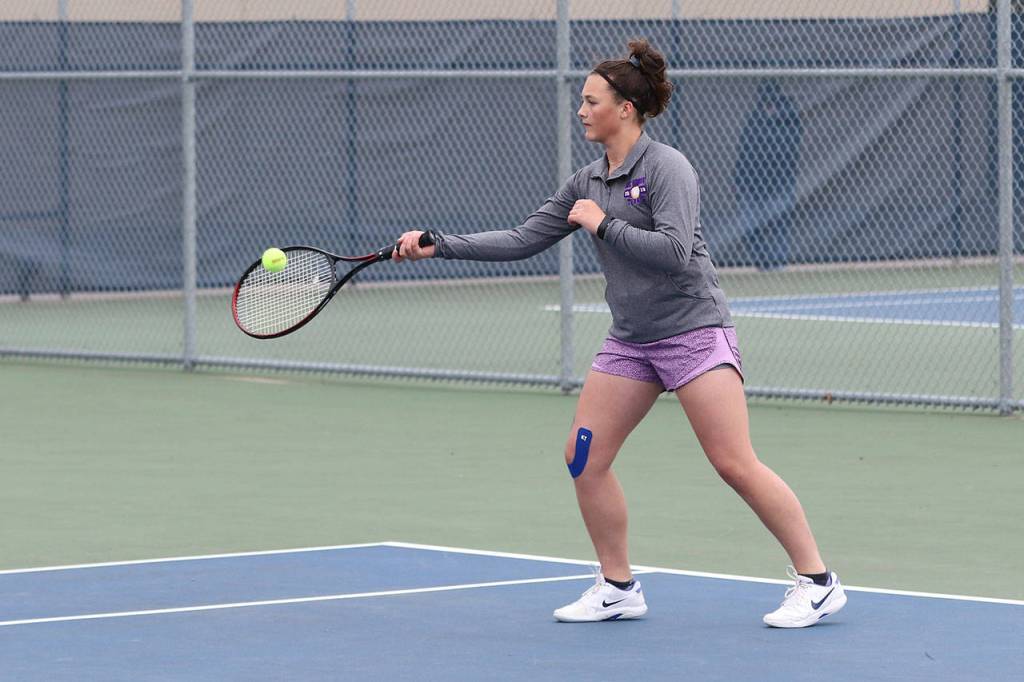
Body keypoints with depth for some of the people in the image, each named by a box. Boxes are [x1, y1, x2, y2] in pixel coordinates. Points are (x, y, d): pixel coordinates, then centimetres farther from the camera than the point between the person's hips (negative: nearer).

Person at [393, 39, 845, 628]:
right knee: (584, 457, 2)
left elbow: (674, 251, -23)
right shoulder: (587, 183, 11)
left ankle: (818, 583, -4)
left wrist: (603, 224, -16)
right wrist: (439, 245, 6)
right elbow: (522, 241, 12)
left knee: (735, 464, -12)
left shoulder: (667, 169, -12)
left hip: (693, 331, -8)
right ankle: (619, 589, 14)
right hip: (630, 341, 8)